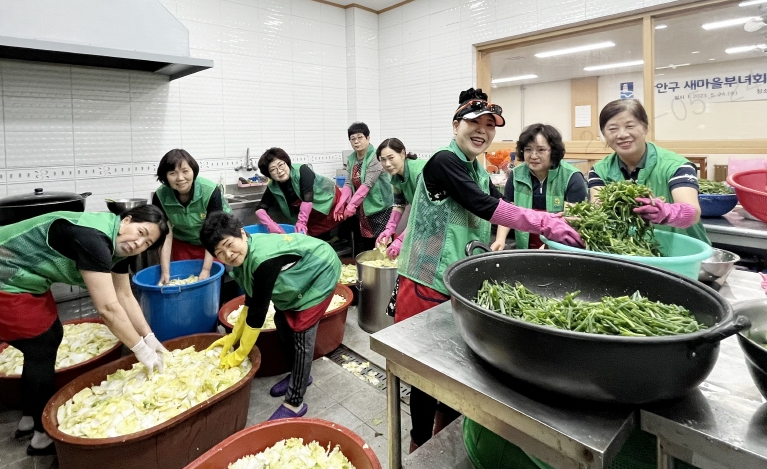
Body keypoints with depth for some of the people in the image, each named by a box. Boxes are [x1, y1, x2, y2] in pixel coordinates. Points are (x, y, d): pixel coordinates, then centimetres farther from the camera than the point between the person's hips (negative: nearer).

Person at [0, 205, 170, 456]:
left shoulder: (118, 245, -3)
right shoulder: (92, 238, -32)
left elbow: (125, 297, 2)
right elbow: (107, 308, -34)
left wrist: (150, 339, -3)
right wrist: (142, 351, -25)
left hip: (24, 277, 10)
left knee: (51, 337, 15)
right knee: (41, 348, -2)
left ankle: (30, 419, 33)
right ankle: (44, 435, 15)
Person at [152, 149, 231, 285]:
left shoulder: (211, 191, -30)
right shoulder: (160, 197, -21)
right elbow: (166, 236, -18)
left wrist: (206, 270, -31)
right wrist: (165, 272, -24)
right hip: (183, 244, 3)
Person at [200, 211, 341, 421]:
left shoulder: (263, 260, -36)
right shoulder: (242, 258, -9)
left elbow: (258, 310, -29)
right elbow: (251, 301, 4)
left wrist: (239, 355, -18)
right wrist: (233, 336, 3)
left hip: (320, 272, -9)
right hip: (299, 275, 9)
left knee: (301, 333, -11)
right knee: (282, 320, 14)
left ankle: (294, 403, 2)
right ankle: (298, 375, 34)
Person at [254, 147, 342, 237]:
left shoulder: (302, 171, -29)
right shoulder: (272, 187, -15)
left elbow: (308, 198, -36)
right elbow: (260, 209, -18)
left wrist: (301, 223, -41)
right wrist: (271, 226, -37)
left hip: (330, 201, -4)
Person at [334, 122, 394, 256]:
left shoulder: (376, 157, -14)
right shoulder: (351, 159, 8)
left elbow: (368, 184, -21)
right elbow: (348, 184, 2)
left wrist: (351, 205, -25)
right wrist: (341, 203, -14)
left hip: (379, 209, -6)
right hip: (360, 211, 7)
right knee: (360, 248, 11)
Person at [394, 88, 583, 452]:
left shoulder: (478, 172, 14)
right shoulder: (444, 161, -14)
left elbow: (498, 209, 6)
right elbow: (485, 207, -23)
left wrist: (557, 221, -6)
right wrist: (546, 224, -22)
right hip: (429, 284, -8)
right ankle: (420, 445, 27)